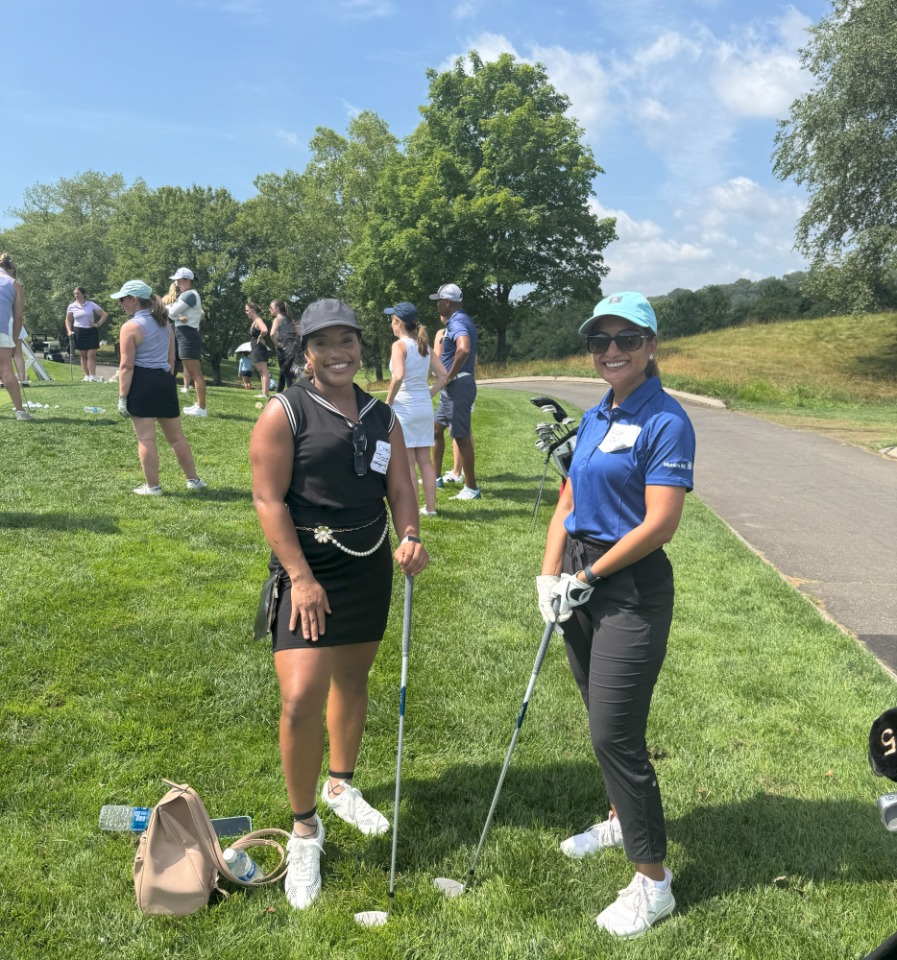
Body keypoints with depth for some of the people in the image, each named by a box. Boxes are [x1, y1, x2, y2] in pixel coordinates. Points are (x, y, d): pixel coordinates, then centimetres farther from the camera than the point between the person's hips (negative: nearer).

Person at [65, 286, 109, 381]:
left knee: (91, 355, -7)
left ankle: (92, 377, -10)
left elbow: (105, 314, 4)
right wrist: (69, 331, -2)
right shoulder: (71, 306, 5)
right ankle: (86, 376, 8)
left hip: (91, 332, -2)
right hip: (79, 333, 2)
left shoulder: (91, 305, 1)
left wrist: (98, 324, -4)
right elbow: (68, 320, 12)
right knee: (83, 356, 4)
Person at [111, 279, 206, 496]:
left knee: (146, 438, 0)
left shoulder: (131, 327, -9)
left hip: (141, 382, -7)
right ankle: (193, 480, 19)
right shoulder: (165, 323, 14)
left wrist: (122, 397, -11)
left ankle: (152, 486, 5)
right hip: (165, 380, 7)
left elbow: (127, 366, -13)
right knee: (176, 436, 14)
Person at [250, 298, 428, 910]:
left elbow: (400, 490, 5)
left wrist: (409, 537, -16)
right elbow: (269, 499, -12)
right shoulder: (285, 413, -8)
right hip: (308, 570, -5)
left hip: (370, 568, 5)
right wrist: (302, 577, -17)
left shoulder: (382, 417, 8)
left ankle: (341, 785, 42)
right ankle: (305, 829, 9)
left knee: (353, 678, 18)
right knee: (301, 699, -13)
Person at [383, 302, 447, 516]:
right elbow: (442, 375, 9)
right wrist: (429, 394, 10)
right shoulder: (424, 345, 9)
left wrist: (388, 402, -14)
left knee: (407, 462, 1)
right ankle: (430, 506, 16)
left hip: (405, 407, -7)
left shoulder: (400, 345, -11)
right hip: (425, 406, 7)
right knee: (425, 459, 12)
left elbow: (398, 376, -25)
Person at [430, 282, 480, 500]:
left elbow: (464, 349, -37)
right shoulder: (463, 321, 16)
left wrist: (450, 376, -25)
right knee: (437, 428, 19)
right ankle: (436, 476, 30)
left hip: (457, 385, -11)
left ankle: (471, 488, 1)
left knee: (461, 436, -5)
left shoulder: (456, 323, -16)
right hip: (453, 386, 11)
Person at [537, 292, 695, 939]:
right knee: (603, 720, 20)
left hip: (631, 589, -8)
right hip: (581, 585, 8)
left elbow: (659, 525, -20)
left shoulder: (666, 421, -14)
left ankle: (653, 882, 13)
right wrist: (550, 574, 1)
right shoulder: (594, 418, 10)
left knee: (615, 734, -4)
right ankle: (623, 821, 43)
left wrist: (586, 576, -13)